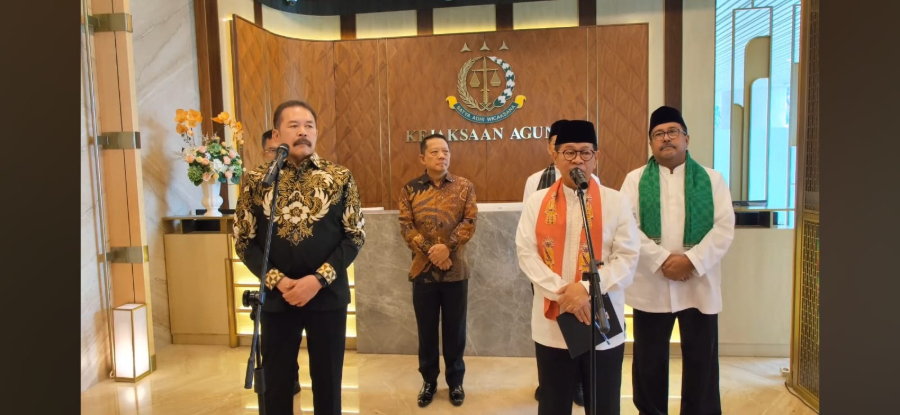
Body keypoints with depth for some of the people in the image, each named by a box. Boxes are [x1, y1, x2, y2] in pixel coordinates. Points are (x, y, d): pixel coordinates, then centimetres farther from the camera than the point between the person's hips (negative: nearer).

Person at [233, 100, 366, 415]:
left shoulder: (340, 177, -1)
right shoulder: (256, 180, 1)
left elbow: (355, 236, -3)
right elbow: (244, 241, 2)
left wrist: (318, 279, -13)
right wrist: (277, 280, -12)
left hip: (328, 296, 0)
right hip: (275, 297, 1)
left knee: (327, 380, 12)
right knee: (277, 381, 13)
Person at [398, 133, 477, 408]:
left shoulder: (464, 187, 1)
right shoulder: (410, 189, 1)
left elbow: (470, 222, -7)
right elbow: (406, 226, -6)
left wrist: (447, 247, -20)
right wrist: (430, 251, -16)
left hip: (456, 269, 0)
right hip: (423, 269, 0)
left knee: (455, 329, 10)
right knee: (426, 329, 11)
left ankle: (455, 380, 27)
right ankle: (429, 380, 28)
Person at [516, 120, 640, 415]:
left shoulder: (615, 202, 0)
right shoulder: (536, 202, 3)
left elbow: (627, 257, -6)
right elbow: (526, 253, -4)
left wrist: (586, 288, -19)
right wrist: (562, 293, -15)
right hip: (551, 322, 1)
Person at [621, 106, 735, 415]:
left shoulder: (711, 179, 5)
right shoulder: (636, 180, 4)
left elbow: (724, 227, -4)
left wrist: (692, 260, -17)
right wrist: (662, 260, -17)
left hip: (699, 284, 0)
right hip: (651, 285, 0)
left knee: (701, 360, 9)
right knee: (649, 360, 11)